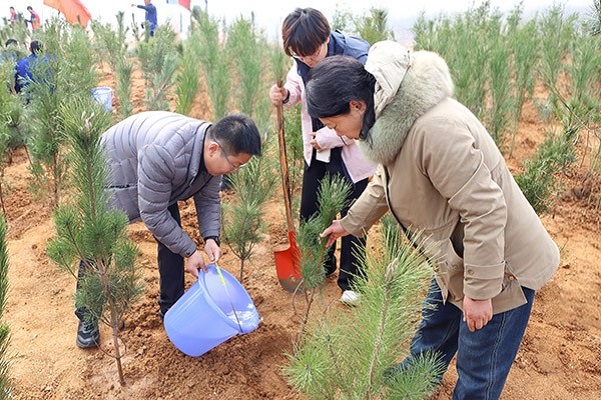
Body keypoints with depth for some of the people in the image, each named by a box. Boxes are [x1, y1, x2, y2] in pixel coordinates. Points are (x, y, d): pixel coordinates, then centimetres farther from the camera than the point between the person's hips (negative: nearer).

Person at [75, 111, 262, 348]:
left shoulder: (215, 153, -21)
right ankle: (86, 317, 22)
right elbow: (153, 214, -35)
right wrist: (190, 251, -28)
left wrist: (211, 238, -22)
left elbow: (208, 199, -7)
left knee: (173, 238, 1)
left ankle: (171, 308, 18)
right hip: (111, 175, -6)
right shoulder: (164, 153, -45)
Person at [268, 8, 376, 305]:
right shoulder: (302, 59, -9)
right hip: (317, 147, 6)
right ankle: (320, 266, 38)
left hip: (350, 149, -6)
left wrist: (327, 138, -20)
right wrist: (284, 95, -14)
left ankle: (351, 282, 22)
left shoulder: (358, 58, -26)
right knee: (310, 210, 14)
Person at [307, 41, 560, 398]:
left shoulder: (434, 129, -35)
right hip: (455, 258, 9)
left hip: (501, 267, -9)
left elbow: (485, 210, -31)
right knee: (433, 329, 31)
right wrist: (350, 223, 25)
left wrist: (479, 291, -23)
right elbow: (387, 181, 16)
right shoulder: (394, 117, -3)